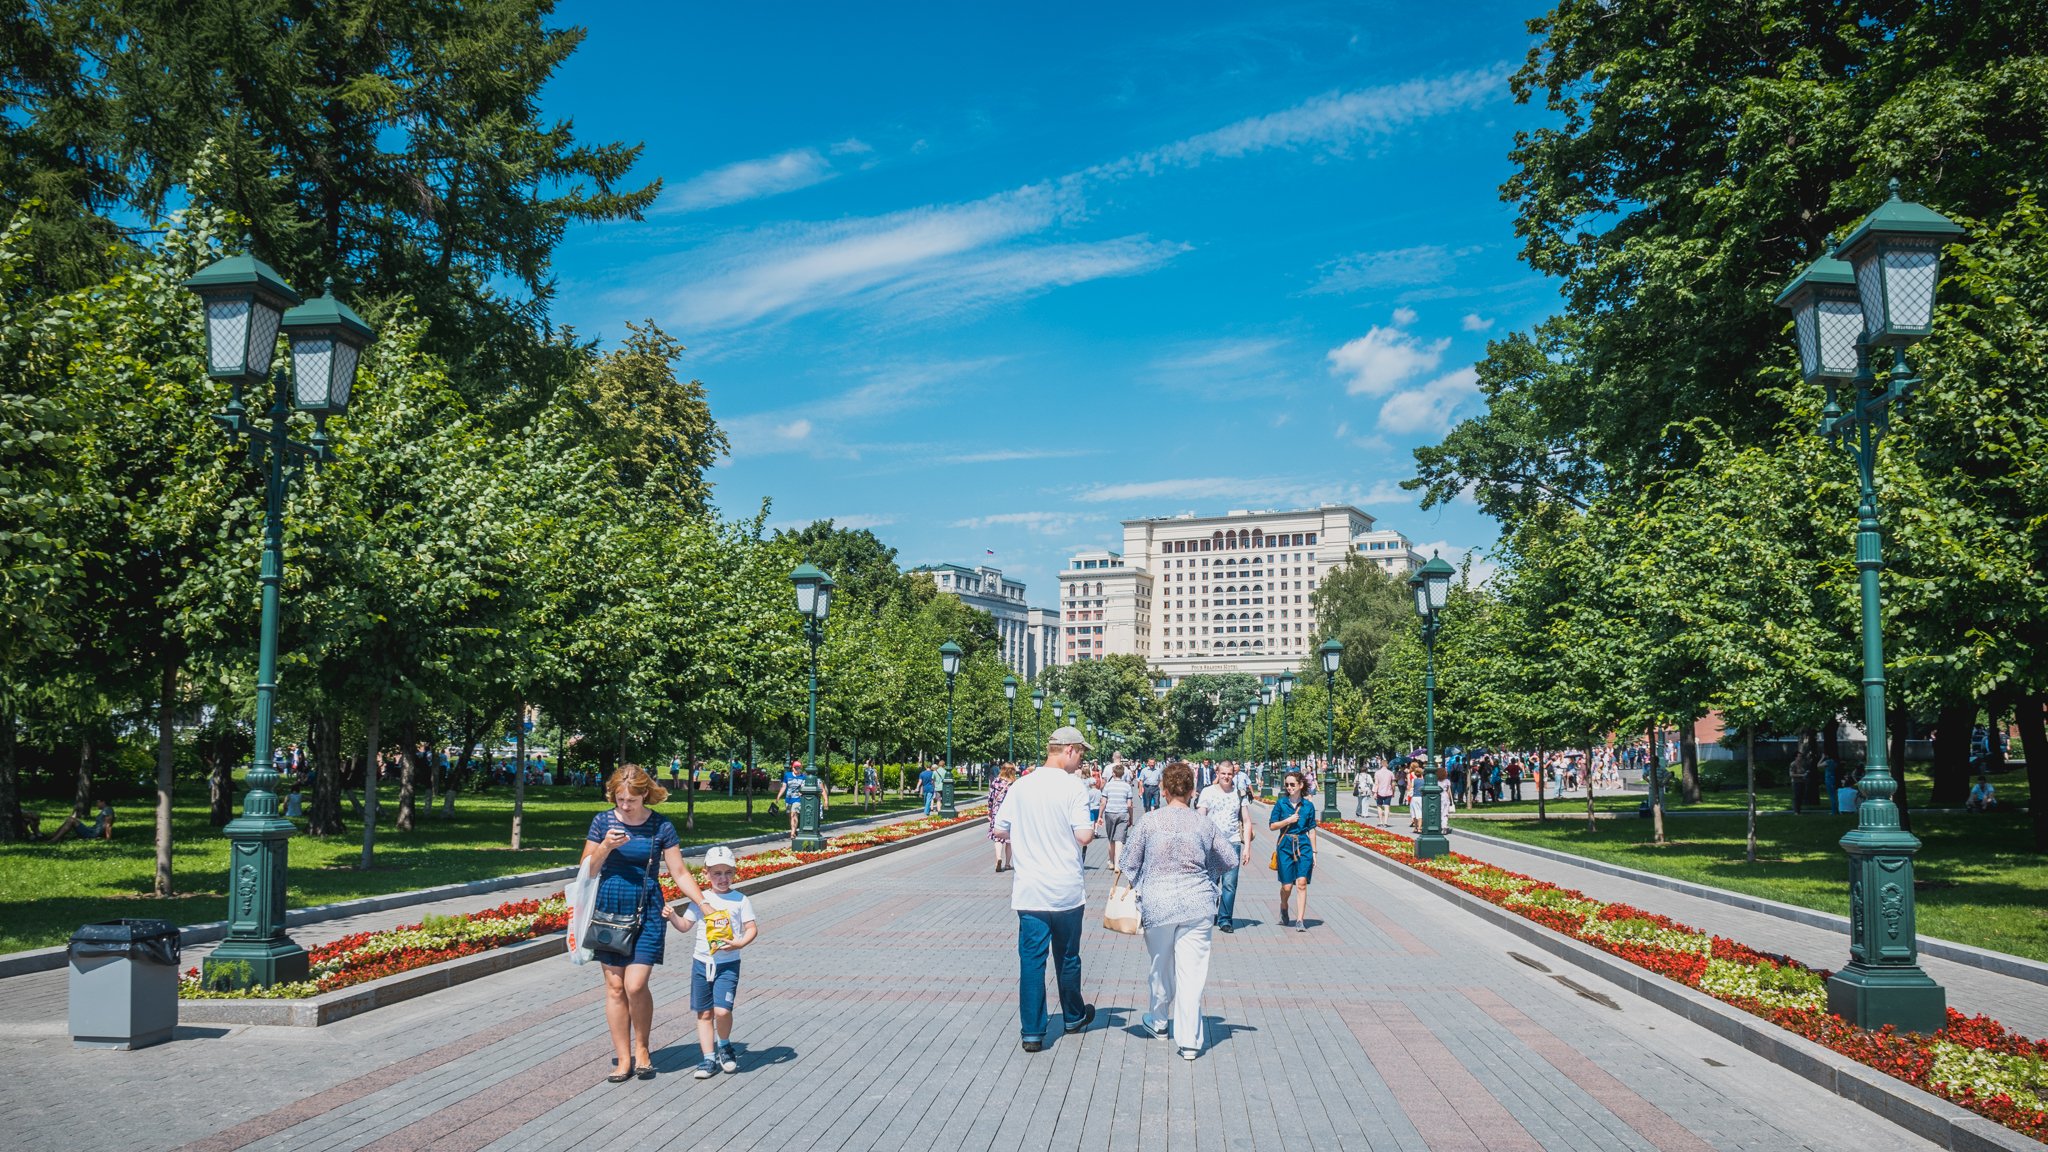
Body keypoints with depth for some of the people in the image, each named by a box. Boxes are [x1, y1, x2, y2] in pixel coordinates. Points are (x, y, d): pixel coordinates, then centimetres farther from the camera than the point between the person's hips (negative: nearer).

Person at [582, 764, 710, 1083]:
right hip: (608, 911, 2)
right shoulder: (603, 821, 1)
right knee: (615, 987, 3)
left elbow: (679, 872, 1)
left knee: (635, 985, -10)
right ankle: (623, 1058, 14)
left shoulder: (661, 826, -4)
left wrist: (704, 904, -8)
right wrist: (606, 847, -14)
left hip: (647, 913, -2)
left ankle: (641, 1048, 15)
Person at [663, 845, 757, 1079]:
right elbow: (685, 925, 9)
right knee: (704, 1013, 8)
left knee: (722, 1010, -15)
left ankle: (724, 1045, 13)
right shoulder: (700, 900, 5)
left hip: (728, 964, -3)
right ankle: (709, 1058, 18)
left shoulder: (740, 900, -2)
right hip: (702, 962, 3)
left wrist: (739, 943, -20)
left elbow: (752, 928, -4)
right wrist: (672, 915, -9)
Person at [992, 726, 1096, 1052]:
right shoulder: (1073, 787, -11)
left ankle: (1032, 1032, 3)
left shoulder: (1020, 786, 1)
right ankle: (1073, 1017, 34)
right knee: (1067, 957, 16)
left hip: (1028, 890, 2)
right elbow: (1084, 836, -15)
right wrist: (1093, 827, 6)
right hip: (1066, 890, -2)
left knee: (1031, 959, 4)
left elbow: (1000, 832, 5)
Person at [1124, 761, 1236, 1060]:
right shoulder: (1205, 823, -1)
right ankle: (1189, 1041, 1)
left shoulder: (1149, 822, -5)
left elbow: (1132, 862, 2)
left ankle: (1160, 1021, 39)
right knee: (1192, 970, 2)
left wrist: (1139, 888, 20)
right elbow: (1231, 860, 6)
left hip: (1157, 903, 0)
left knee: (1161, 966, 19)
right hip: (1198, 904, 0)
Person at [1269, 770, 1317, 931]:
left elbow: (1312, 830, 9)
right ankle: (1283, 907, 34)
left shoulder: (1308, 806, 4)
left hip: (1303, 845, 0)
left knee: (1302, 883, -9)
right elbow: (1272, 825, 3)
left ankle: (1300, 920, -6)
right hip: (1286, 845, 0)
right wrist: (1288, 821, -11)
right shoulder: (1281, 803, 2)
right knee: (1287, 886, 2)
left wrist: (1314, 852, 8)